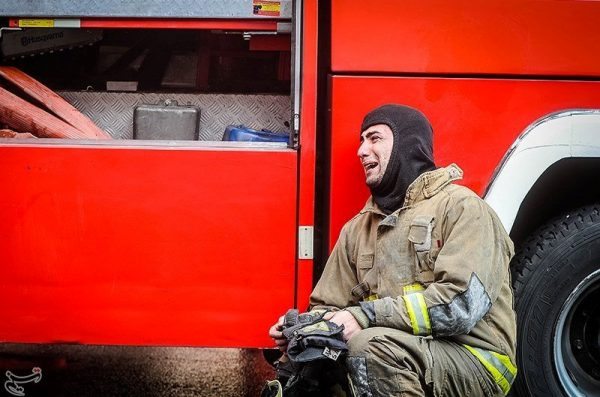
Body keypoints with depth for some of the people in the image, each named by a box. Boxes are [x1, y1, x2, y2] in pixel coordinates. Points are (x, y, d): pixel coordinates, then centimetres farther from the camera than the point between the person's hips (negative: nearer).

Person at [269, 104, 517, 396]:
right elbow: (329, 307, 14)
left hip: (477, 361, -6)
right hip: (410, 357, 6)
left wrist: (367, 316, -24)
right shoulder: (358, 228, 14)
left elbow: (462, 302, -21)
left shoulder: (459, 206, -7)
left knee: (371, 346, -30)